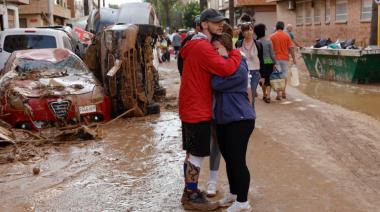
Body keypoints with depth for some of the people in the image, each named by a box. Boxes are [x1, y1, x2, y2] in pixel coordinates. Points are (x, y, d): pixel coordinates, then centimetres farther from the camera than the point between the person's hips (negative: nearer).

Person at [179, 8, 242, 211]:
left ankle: (189, 191, 29)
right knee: (196, 155, 0)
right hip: (197, 110, -10)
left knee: (192, 153, 18)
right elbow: (226, 69, -30)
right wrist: (236, 54, -12)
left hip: (192, 108, 10)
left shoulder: (197, 45, 15)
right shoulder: (202, 47, -20)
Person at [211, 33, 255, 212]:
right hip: (223, 119, 9)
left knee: (238, 160, -4)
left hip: (240, 120, -9)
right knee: (228, 158, 17)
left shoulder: (239, 68, -16)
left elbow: (217, 84, -23)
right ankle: (233, 193, 33)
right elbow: (214, 84, 10)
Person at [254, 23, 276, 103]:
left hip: (261, 63, 1)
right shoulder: (268, 41, -7)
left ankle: (264, 95, 27)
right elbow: (272, 54, -4)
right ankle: (268, 96, -9)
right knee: (268, 79, 3)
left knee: (263, 79, 16)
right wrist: (274, 63, 6)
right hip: (269, 62, -1)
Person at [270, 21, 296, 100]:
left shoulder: (272, 36, -2)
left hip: (276, 58, -1)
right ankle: (283, 92, 19)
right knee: (284, 75, 14)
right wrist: (293, 58, 3)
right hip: (285, 58, 1)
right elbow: (291, 48, -4)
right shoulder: (286, 35, -1)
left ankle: (279, 93, -4)